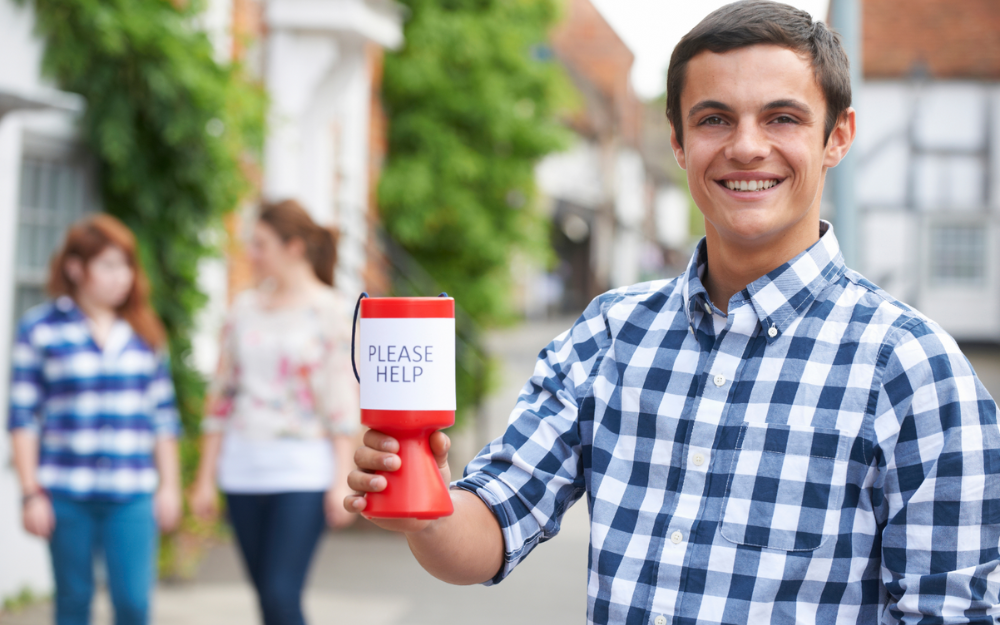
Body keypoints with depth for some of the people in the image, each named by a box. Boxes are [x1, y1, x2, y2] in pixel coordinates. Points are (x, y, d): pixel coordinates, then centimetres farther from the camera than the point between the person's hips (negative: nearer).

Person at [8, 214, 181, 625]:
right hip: (66, 494, -2)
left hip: (132, 497, 2)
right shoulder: (40, 329, 0)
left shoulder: (144, 333, 9)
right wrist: (31, 493, -5)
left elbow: (163, 417, 12)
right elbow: (23, 417, -1)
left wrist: (169, 485, 9)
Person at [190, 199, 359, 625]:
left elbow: (343, 402, -7)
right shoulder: (245, 309, 11)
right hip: (243, 469, 5)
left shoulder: (331, 311, -3)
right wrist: (206, 476, 11)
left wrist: (342, 481, -12)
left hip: (303, 470, -5)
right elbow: (222, 395, 13)